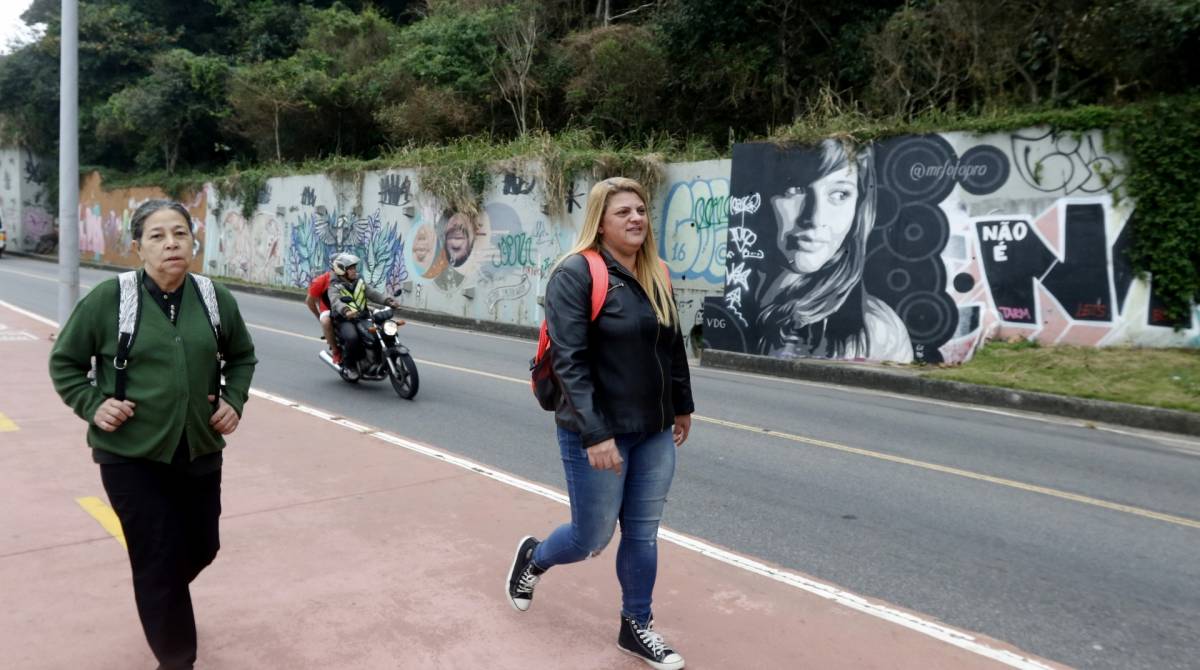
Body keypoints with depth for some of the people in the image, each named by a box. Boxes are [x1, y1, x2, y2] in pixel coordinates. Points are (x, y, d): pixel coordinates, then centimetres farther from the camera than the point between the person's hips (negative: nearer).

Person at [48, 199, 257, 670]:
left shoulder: (216, 298, 0)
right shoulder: (108, 299, -10)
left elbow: (242, 356, 16)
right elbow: (63, 362, 3)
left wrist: (234, 400, 2)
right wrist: (92, 404, -10)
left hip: (200, 451, 4)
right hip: (131, 455, -4)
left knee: (202, 546, 17)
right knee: (159, 560, 0)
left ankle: (161, 597, 52)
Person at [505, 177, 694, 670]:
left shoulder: (656, 275, 6)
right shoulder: (575, 274, -15)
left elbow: (673, 347, 16)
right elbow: (569, 361, -20)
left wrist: (682, 405, 21)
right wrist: (595, 434, -24)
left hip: (653, 433, 6)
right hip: (596, 434, -6)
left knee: (643, 533, 14)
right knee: (593, 536, 8)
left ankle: (636, 628, 32)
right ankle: (533, 558, 40)